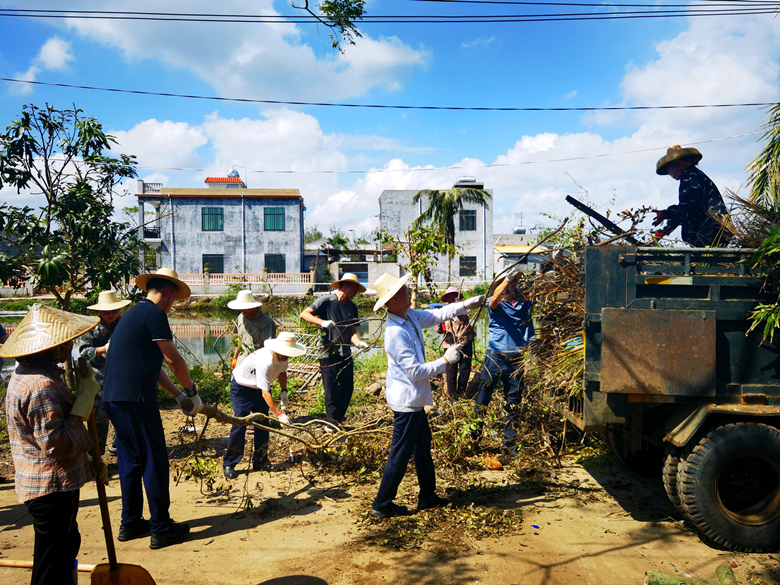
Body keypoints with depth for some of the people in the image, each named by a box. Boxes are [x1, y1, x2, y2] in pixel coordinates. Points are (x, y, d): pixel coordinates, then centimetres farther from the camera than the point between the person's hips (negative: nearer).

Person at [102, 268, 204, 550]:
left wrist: (179, 395, 21)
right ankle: (162, 529, 8)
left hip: (115, 398, 10)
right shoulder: (154, 313, -10)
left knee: (130, 460, 18)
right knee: (154, 461, -1)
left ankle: (130, 524, 29)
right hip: (135, 399, -10)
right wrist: (192, 392, 3)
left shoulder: (135, 313, 21)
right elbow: (174, 360, -11)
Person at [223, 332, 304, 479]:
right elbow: (265, 393, -38)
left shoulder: (282, 357, -14)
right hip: (242, 388, -7)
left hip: (259, 387, 8)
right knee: (240, 424, -12)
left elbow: (282, 371, 10)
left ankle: (260, 461, 13)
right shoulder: (265, 361, -39)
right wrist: (279, 414, -39)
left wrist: (284, 391, -3)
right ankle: (229, 464, -1)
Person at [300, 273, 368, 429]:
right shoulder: (327, 301, -8)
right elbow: (304, 314, -14)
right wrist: (322, 322, -29)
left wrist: (358, 343, -17)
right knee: (332, 391, 0)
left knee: (347, 389, 9)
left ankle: (339, 420, 27)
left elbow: (352, 332, 4)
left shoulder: (353, 307, 10)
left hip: (346, 354, 6)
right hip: (328, 353, -6)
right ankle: (332, 423, 15)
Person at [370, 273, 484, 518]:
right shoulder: (396, 333, -27)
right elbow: (416, 371, -26)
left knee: (423, 447, 20)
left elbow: (437, 315, 13)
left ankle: (427, 496, 35)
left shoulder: (411, 316, 0)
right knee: (400, 454, 2)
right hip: (406, 401, -10)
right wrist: (446, 360, -20)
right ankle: (382, 505, 17)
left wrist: (467, 304, 6)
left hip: (414, 399, 10)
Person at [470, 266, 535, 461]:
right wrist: (507, 279, -38)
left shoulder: (525, 303, 11)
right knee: (483, 397, 2)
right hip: (495, 356, -3)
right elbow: (495, 297, -22)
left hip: (517, 359, 3)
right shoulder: (496, 304, -1)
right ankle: (473, 436, 18)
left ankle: (509, 446, 19)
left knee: (513, 404, 10)